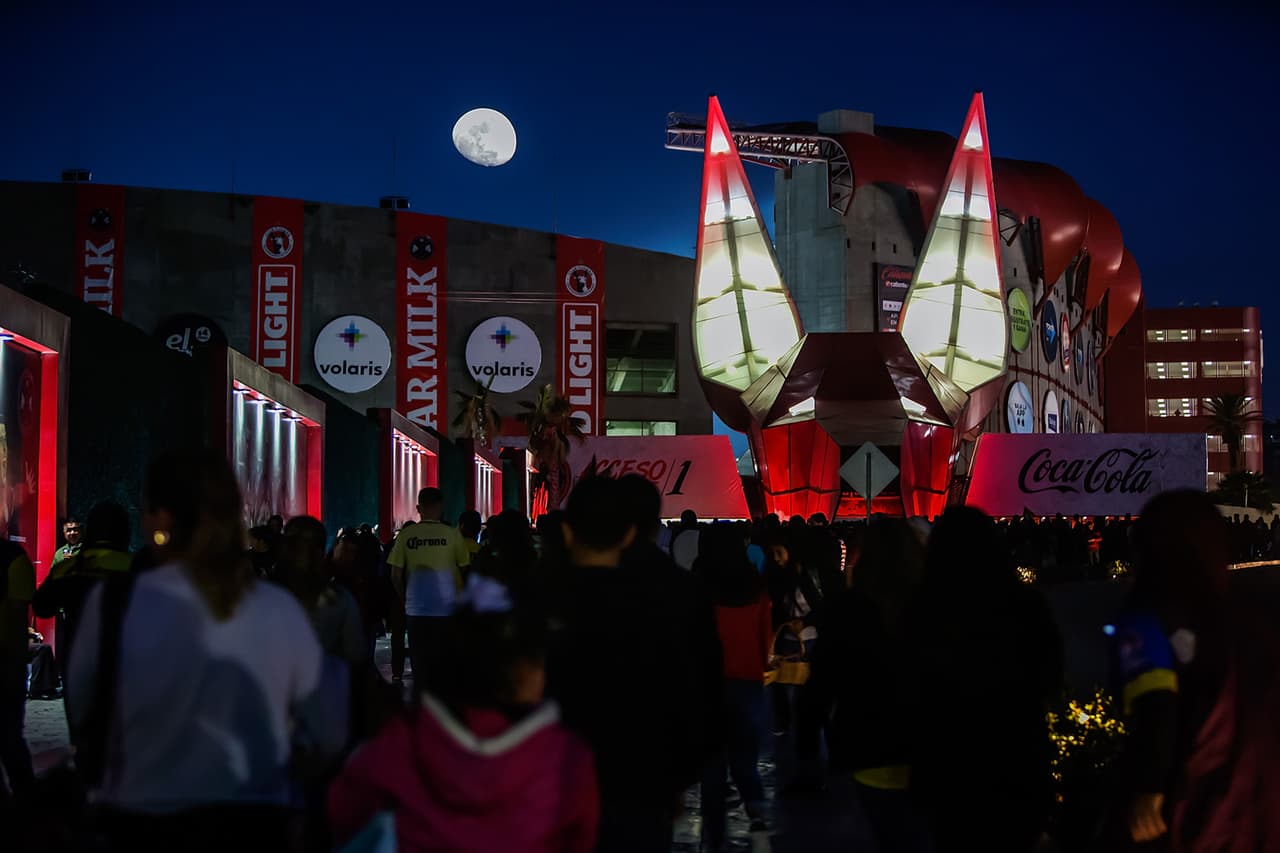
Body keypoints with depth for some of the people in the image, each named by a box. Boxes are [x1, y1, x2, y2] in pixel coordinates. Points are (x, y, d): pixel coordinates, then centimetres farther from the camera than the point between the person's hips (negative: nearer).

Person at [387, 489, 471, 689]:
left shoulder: (406, 534, -3)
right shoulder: (452, 534, -5)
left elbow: (396, 576, -2)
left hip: (415, 609, 1)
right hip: (447, 609, -1)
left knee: (420, 663, 8)